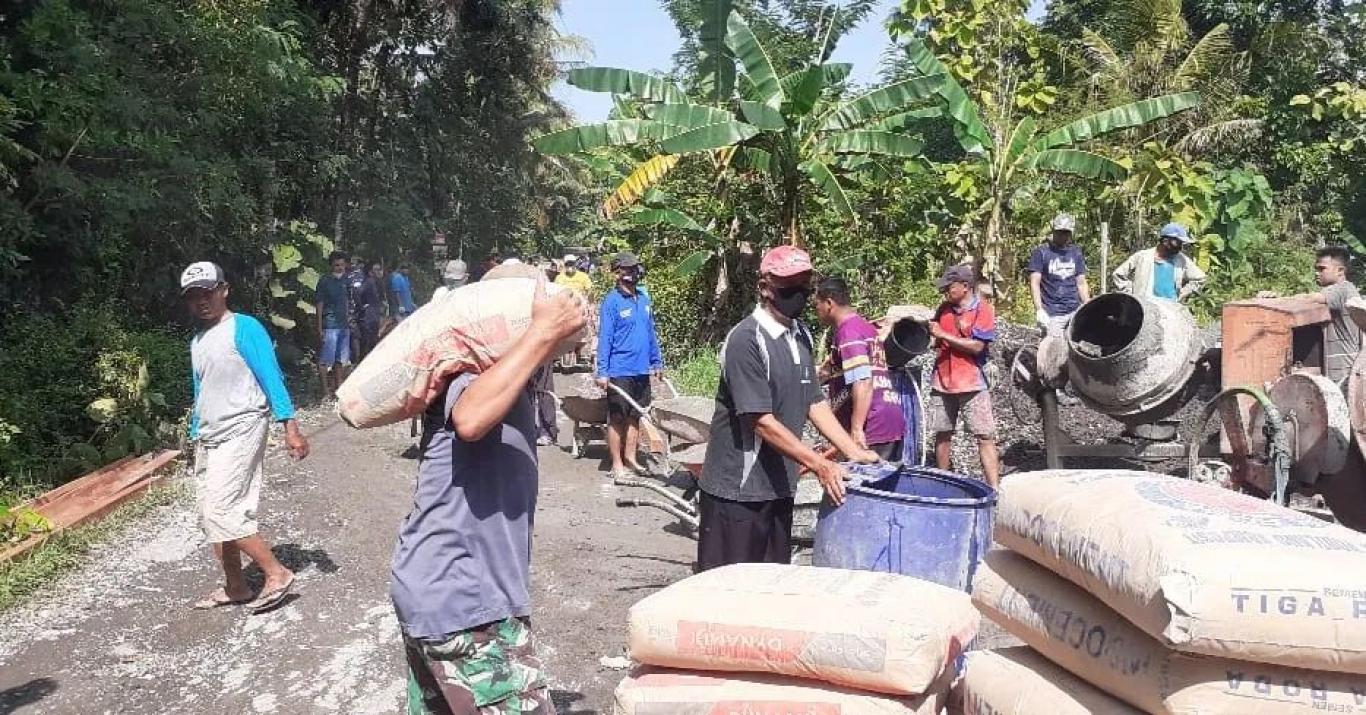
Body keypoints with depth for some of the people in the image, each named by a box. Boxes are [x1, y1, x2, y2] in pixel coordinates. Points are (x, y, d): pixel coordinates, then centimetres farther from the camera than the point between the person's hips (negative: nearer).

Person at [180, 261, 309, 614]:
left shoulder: (244, 329, -9)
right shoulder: (197, 342, 15)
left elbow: (271, 378, -14)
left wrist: (290, 428, -20)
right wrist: (196, 437, 20)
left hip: (241, 430, -8)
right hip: (209, 438, 8)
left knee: (221, 512, -16)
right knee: (211, 515, 9)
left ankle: (277, 574, -7)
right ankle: (235, 587, 20)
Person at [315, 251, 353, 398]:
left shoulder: (345, 281, 13)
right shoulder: (324, 281, -5)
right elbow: (319, 305, -6)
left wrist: (348, 319, 14)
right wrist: (320, 328, -10)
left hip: (344, 325, 7)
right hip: (330, 326, -7)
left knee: (341, 358, 12)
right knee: (326, 358, -6)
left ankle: (339, 386, 20)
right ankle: (325, 389, -4)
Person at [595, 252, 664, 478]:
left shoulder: (644, 300, 9)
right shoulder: (612, 301, -10)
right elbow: (604, 338, -12)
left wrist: (657, 362, 15)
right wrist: (602, 372, -15)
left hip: (642, 370, 6)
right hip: (619, 371, -6)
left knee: (635, 416, 14)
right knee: (617, 418, 4)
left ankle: (630, 457, 26)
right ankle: (617, 464, 11)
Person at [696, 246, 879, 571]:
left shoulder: (801, 336, 8)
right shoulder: (746, 340, -18)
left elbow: (814, 402, 14)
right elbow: (762, 422, -21)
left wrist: (856, 453, 5)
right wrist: (819, 465, -24)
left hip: (779, 485, 8)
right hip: (737, 490, -8)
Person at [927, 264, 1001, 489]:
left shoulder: (982, 309, -8)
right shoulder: (945, 308, 10)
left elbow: (977, 346, -17)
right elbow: (935, 335, 24)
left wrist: (943, 335, -16)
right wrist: (927, 329, 2)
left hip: (972, 383, -6)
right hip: (942, 381, 6)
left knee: (985, 436, -7)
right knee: (942, 434, 11)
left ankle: (995, 489, -10)